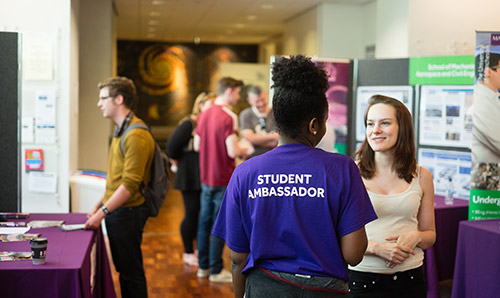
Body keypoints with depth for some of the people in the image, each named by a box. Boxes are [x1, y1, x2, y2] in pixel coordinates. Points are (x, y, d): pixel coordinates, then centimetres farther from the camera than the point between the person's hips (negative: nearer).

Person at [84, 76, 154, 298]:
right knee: (123, 269, 17)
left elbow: (130, 184, -22)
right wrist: (99, 205, 15)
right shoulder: (120, 130, 14)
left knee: (131, 272, 1)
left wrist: (102, 213, -22)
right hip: (116, 211, 10)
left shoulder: (136, 136, -19)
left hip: (127, 212, -10)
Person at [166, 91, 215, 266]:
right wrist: (176, 161, -2)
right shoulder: (189, 124, -12)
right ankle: (188, 253, 16)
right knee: (192, 214, 2)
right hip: (191, 178, -6)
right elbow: (172, 145, -15)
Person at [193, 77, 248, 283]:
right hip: (223, 180, -7)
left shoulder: (204, 114, 7)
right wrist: (243, 152, -2)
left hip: (205, 178, 8)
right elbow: (232, 151, -22)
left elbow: (197, 146, 12)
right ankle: (216, 271, 9)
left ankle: (203, 266, 24)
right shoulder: (229, 117, -17)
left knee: (204, 221, 14)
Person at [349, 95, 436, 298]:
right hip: (363, 279, -2)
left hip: (410, 279, 3)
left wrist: (416, 237, -9)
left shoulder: (422, 177, 4)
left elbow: (430, 235, 12)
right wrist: (376, 247, -18)